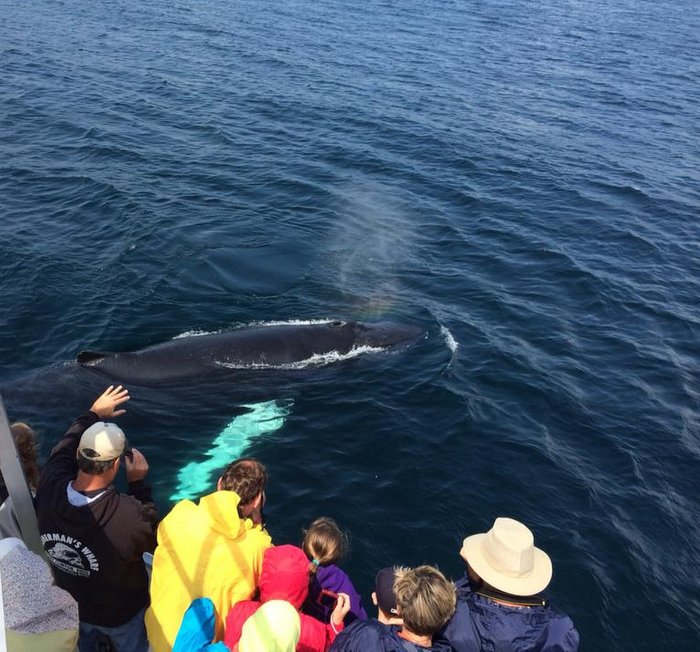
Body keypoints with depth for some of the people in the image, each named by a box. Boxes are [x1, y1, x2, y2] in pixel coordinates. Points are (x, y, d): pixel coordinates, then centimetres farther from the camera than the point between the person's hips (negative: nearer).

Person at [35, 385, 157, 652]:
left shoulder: (48, 489, -31)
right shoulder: (131, 516, -44)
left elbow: (64, 448, -9)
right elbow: (153, 540, -19)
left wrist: (93, 414, 6)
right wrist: (138, 484, -17)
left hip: (69, 606, 4)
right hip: (121, 613, -3)